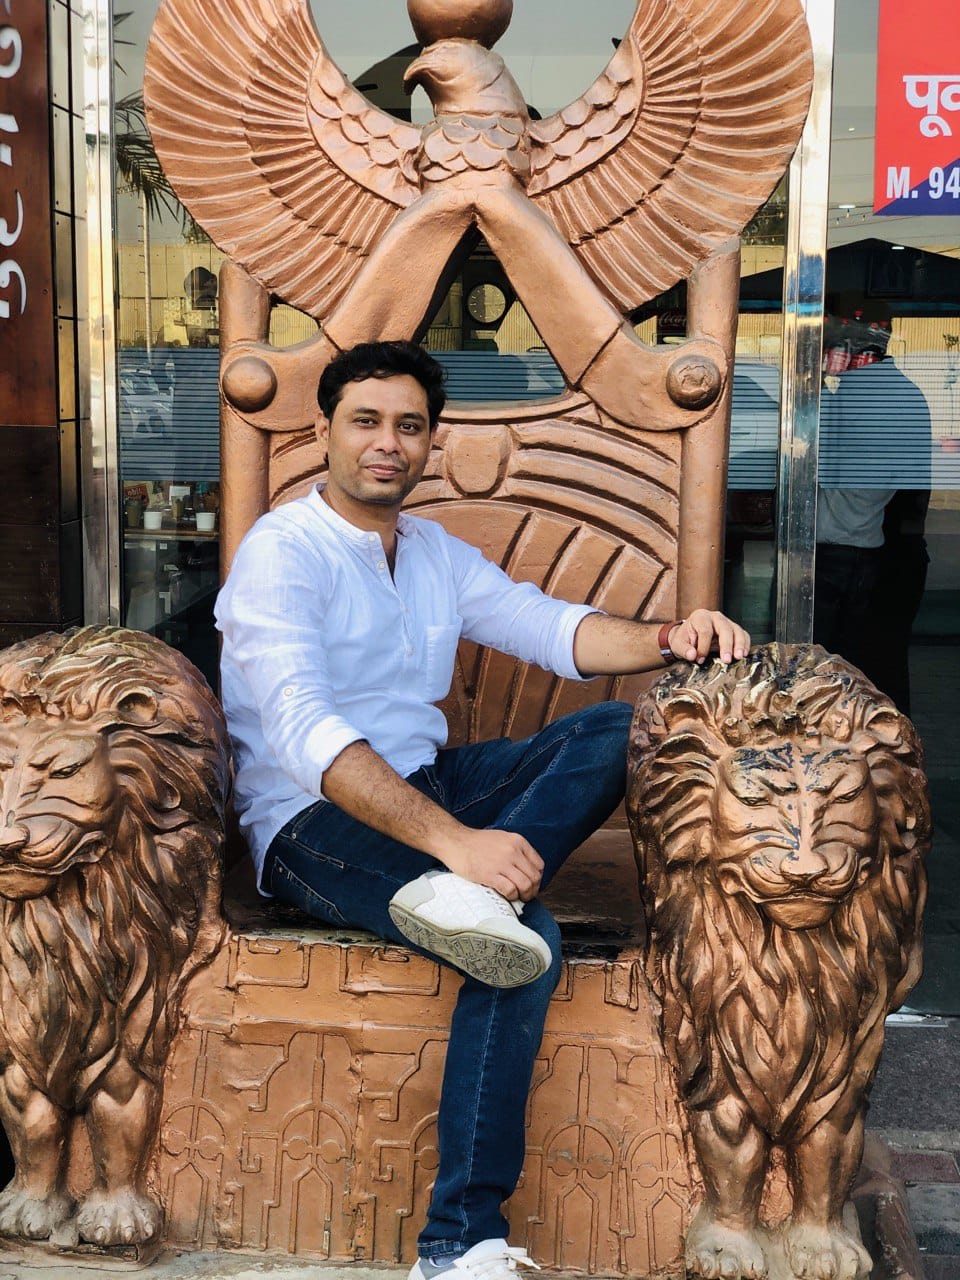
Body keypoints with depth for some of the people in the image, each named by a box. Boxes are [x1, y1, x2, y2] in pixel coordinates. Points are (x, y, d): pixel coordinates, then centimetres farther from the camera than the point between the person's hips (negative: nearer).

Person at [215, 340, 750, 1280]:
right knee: (529, 942, -29)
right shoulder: (282, 552, -11)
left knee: (619, 728, -13)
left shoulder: (439, 555, 15)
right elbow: (307, 734, -24)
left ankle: (463, 896, -34)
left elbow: (552, 629, 7)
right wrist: (453, 840, -35)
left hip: (424, 786, 8)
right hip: (310, 820, -7)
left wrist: (668, 639, -14)